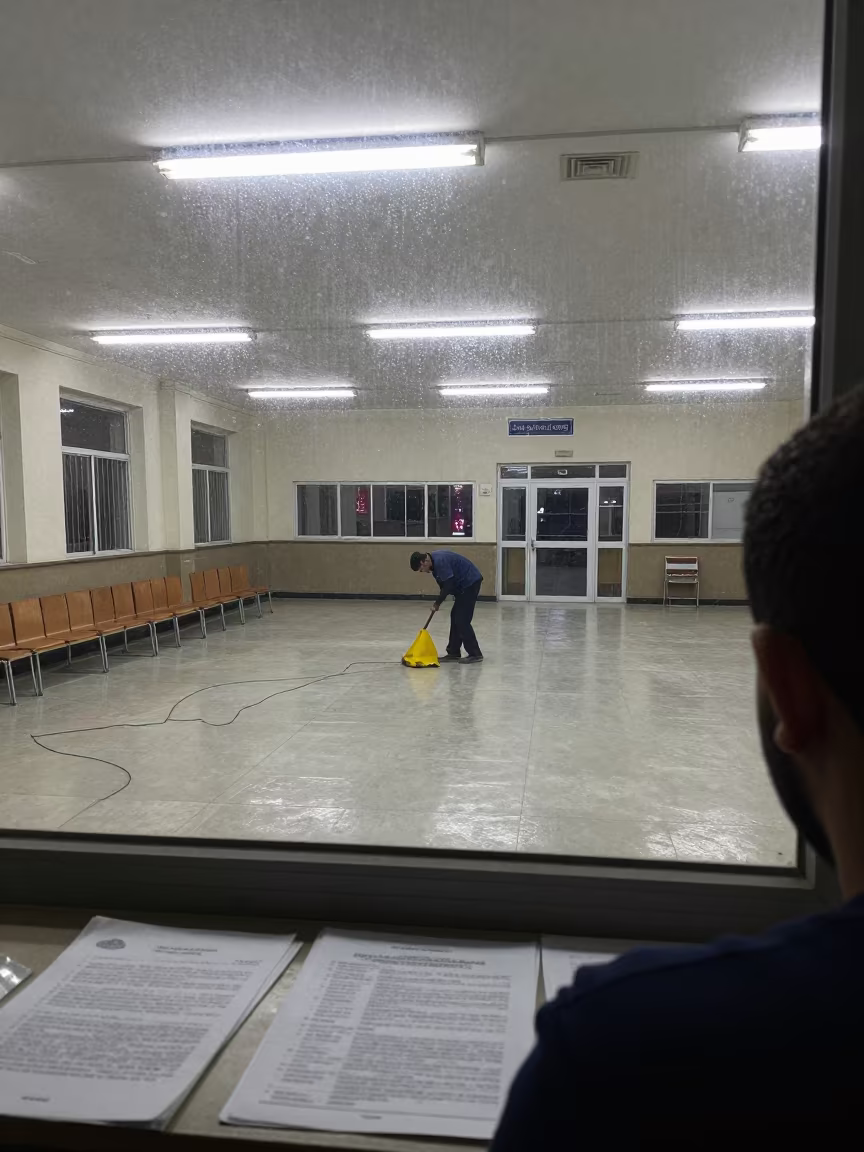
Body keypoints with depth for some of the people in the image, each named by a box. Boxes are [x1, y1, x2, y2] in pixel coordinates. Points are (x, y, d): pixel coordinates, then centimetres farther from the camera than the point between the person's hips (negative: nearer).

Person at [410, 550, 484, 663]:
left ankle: (475, 654, -4)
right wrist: (438, 601, 6)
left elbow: (448, 586, -22)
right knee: (455, 617, 11)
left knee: (462, 620, -10)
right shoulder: (434, 559, 9)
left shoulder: (440, 561, -23)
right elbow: (443, 583, 16)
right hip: (464, 585, 10)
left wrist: (437, 603, -10)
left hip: (471, 582, -10)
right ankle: (454, 653, 16)